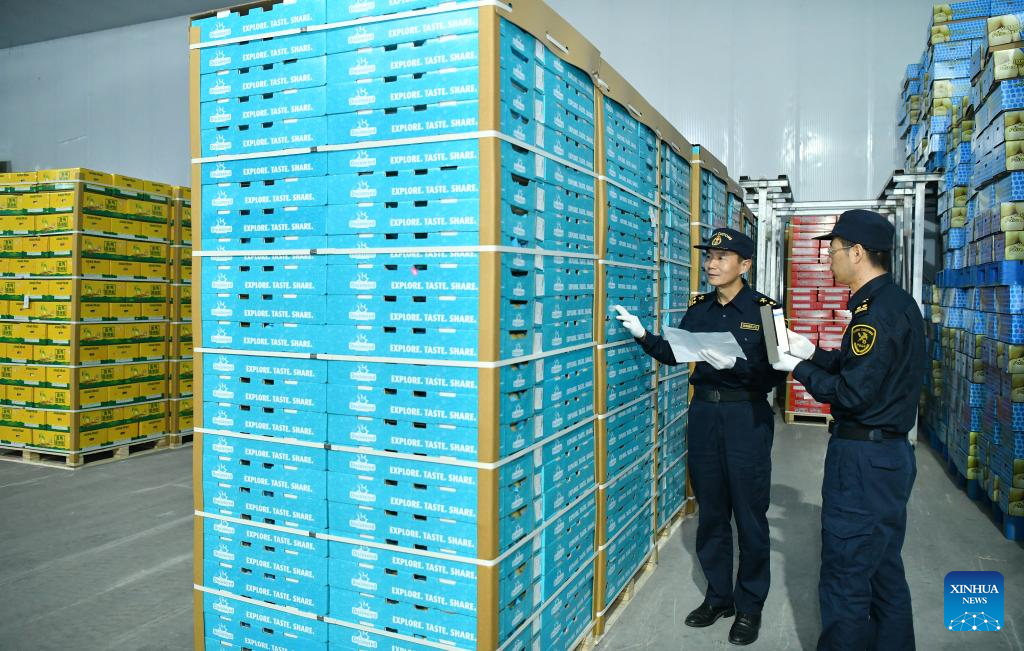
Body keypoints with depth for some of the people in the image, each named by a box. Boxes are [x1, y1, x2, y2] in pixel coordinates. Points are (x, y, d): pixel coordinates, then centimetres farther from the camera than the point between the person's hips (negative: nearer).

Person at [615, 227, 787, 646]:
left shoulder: (763, 309, -9)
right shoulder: (699, 308, 5)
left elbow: (775, 374, -13)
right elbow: (673, 353, 11)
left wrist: (734, 365, -27)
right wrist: (642, 335, -3)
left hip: (747, 418, -4)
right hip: (704, 413, 5)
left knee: (749, 514, 6)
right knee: (711, 512, 14)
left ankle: (749, 605, 24)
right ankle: (718, 596, 30)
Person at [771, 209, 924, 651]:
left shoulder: (876, 311, -20)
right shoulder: (896, 302, 11)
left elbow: (853, 392, -22)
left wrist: (799, 370, -10)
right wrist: (813, 354, 11)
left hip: (864, 459, -11)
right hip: (891, 452, 11)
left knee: (846, 580, 0)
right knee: (884, 571, 21)